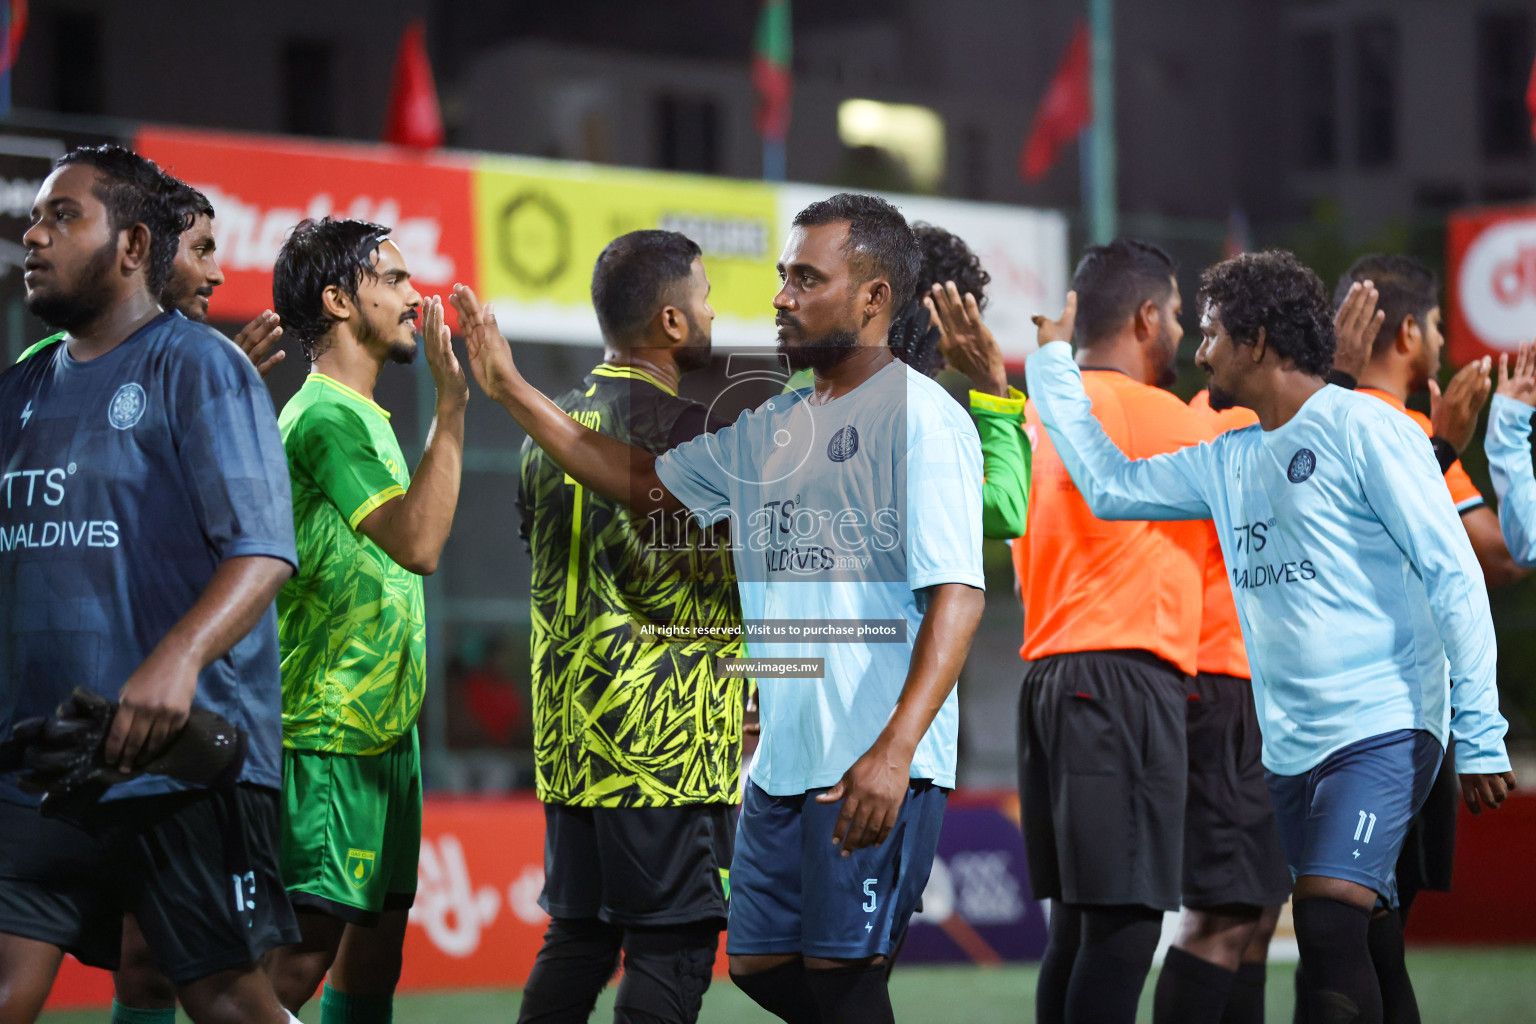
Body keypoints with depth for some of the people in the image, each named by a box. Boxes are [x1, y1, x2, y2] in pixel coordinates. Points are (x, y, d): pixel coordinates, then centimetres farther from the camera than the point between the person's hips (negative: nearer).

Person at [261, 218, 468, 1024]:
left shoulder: (362, 415, 17)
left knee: (373, 950, 10)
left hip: (382, 728, 10)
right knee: (301, 955, -14)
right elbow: (418, 543, -26)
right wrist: (451, 398, -25)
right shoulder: (326, 416, -15)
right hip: (327, 736, -10)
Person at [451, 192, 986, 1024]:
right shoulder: (770, 429, 17)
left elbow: (956, 595, -18)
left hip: (879, 766, -9)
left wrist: (894, 750, -27)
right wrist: (510, 390, 21)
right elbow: (644, 481, 26)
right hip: (782, 760, 9)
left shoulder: (923, 419, -9)